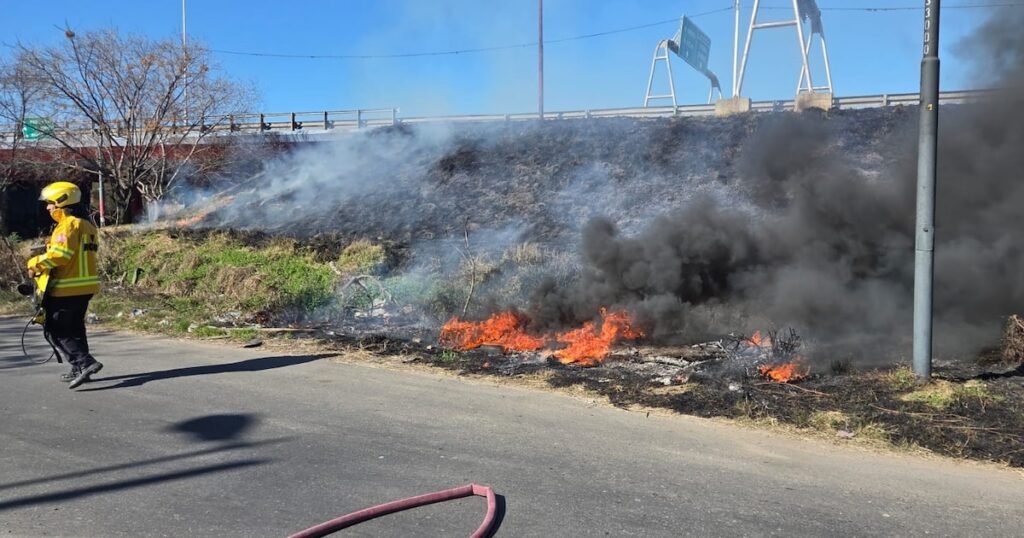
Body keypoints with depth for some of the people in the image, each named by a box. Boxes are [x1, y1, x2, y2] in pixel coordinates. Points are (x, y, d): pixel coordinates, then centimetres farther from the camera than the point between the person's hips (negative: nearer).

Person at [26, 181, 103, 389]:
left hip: (67, 288, -9)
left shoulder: (69, 224, -14)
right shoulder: (88, 225, 16)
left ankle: (85, 363, -15)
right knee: (74, 328, 19)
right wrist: (50, 246, 11)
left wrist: (36, 263, -8)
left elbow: (59, 254, -23)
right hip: (85, 286, 9)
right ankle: (80, 368, 25)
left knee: (55, 330, -4)